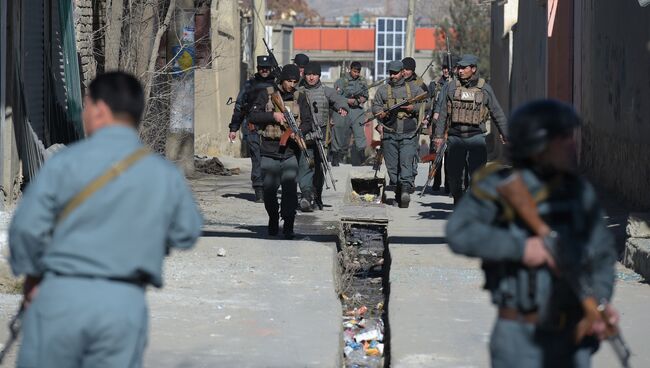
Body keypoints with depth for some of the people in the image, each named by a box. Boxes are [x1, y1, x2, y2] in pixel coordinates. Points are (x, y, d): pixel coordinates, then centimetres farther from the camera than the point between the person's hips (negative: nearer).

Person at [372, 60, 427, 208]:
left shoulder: (413, 88, 10)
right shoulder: (382, 89, 13)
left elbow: (424, 104, 9)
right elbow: (375, 106, 9)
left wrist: (413, 108, -10)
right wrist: (381, 112, -13)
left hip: (408, 134, -2)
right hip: (389, 133, 2)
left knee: (406, 162, -16)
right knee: (392, 166, 3)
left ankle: (406, 189, -24)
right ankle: (398, 192, 11)